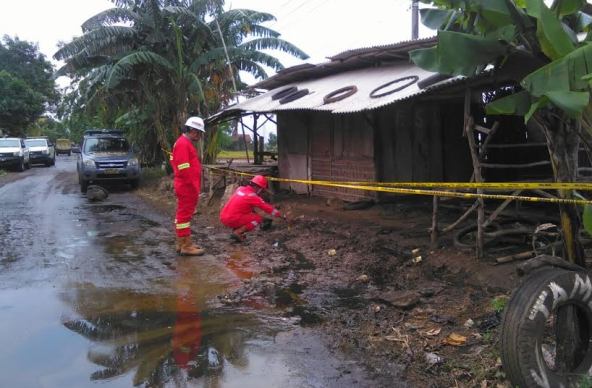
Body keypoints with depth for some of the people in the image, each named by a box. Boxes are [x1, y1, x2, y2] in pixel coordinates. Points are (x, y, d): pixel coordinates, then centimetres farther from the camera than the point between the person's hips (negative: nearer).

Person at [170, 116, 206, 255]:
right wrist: (194, 186, -21)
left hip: (185, 186, 11)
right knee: (185, 214, -6)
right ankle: (186, 246, -2)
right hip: (187, 186, -11)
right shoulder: (183, 144, -16)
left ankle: (182, 243, 22)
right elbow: (184, 168, -23)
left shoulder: (185, 143, 17)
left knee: (182, 214, 14)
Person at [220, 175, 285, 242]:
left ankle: (235, 231, 12)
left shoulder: (240, 189, 12)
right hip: (232, 220, -8)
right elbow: (267, 207, -3)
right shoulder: (252, 196, -10)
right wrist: (281, 216, 8)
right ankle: (237, 233, -9)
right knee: (259, 218, -2)